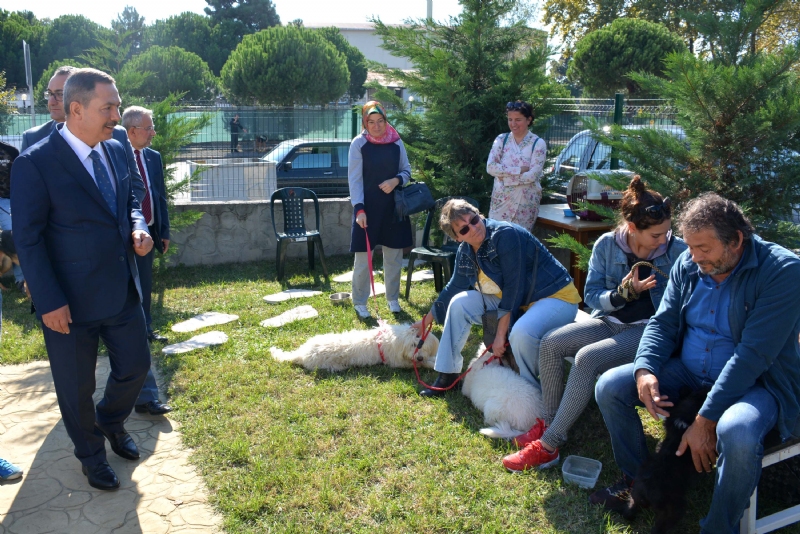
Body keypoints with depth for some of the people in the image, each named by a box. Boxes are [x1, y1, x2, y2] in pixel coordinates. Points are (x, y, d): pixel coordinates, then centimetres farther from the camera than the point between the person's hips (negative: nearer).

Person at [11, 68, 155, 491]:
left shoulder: (116, 151, 3)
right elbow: (28, 239, -15)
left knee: (135, 366, 18)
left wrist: (138, 229, -5)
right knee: (76, 387, 13)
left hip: (123, 291, 6)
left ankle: (111, 421, 49)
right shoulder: (35, 163, -17)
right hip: (71, 302, -6)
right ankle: (91, 453, 39)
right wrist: (49, 302, -17)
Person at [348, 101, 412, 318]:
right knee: (363, 257, 1)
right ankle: (359, 302, 15)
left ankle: (393, 298, 26)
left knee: (394, 256, 10)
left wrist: (396, 180, -12)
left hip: (393, 206, 3)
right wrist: (359, 209, -19)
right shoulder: (359, 143, -6)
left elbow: (407, 170, 11)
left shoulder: (396, 142, 3)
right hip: (368, 207, -3)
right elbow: (354, 179, -9)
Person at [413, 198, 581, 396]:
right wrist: (427, 319, 22)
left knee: (521, 333, -36)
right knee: (460, 303, -3)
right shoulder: (465, 252, -2)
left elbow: (514, 286, -25)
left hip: (556, 297, -7)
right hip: (512, 300, 8)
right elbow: (454, 287, 14)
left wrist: (501, 333, -23)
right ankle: (448, 373, 7)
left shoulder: (505, 235, -25)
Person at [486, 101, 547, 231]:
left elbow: (533, 175, -12)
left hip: (526, 202, -2)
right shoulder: (501, 139, 4)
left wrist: (504, 177, -11)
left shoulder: (538, 143, -3)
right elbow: (490, 167, -8)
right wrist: (519, 170, -14)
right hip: (501, 200, 2)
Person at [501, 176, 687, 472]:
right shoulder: (607, 245, -2)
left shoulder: (678, 250, -9)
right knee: (550, 343, -16)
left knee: (587, 358, -29)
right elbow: (591, 297, -1)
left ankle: (548, 447, -21)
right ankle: (549, 423, 0)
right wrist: (621, 294, -19)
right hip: (610, 321, 5)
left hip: (650, 329, -5)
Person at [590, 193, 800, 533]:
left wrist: (706, 420, -28)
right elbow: (663, 323, 4)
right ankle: (638, 480, 14)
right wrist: (644, 370, -17)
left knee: (737, 431, -38)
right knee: (609, 387, -8)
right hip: (687, 372, 6)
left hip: (758, 381, -5)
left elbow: (754, 354, -26)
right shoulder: (688, 265, -1)